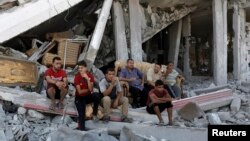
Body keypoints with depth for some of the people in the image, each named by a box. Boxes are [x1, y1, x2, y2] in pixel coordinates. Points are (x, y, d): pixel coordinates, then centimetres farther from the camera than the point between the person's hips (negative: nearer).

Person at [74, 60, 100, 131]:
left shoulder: (90, 76, -8)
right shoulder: (77, 77, -15)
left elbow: (91, 89, -20)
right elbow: (80, 92, -17)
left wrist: (87, 79, -29)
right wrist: (88, 89, -10)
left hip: (88, 96, 2)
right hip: (80, 98, -2)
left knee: (96, 95, -31)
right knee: (81, 114, -23)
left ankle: (94, 114, -13)